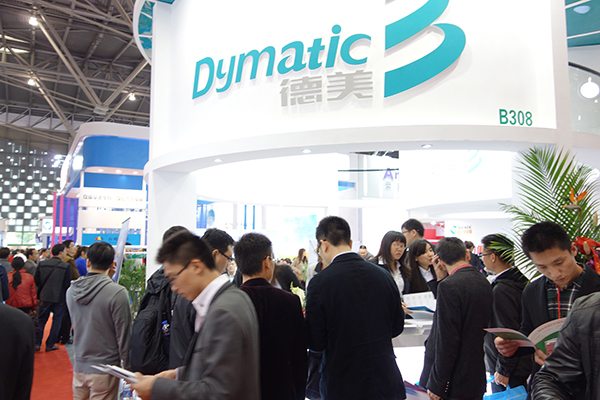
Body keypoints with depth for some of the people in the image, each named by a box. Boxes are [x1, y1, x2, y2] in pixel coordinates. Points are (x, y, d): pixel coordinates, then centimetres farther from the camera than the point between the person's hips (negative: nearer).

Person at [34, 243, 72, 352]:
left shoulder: (42, 264, -2)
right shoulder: (66, 266, -13)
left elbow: (36, 280, 3)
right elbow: (67, 284, -11)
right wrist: (66, 296, 6)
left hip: (45, 297, 3)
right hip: (59, 298, -3)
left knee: (42, 319, 16)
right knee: (56, 320, 9)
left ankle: (37, 343, 14)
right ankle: (50, 345, 14)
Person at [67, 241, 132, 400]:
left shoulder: (71, 291, -1)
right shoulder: (117, 293, -18)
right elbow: (123, 335, -14)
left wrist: (106, 280, 6)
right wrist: (127, 369, 0)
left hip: (79, 367, 5)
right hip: (104, 370, -5)